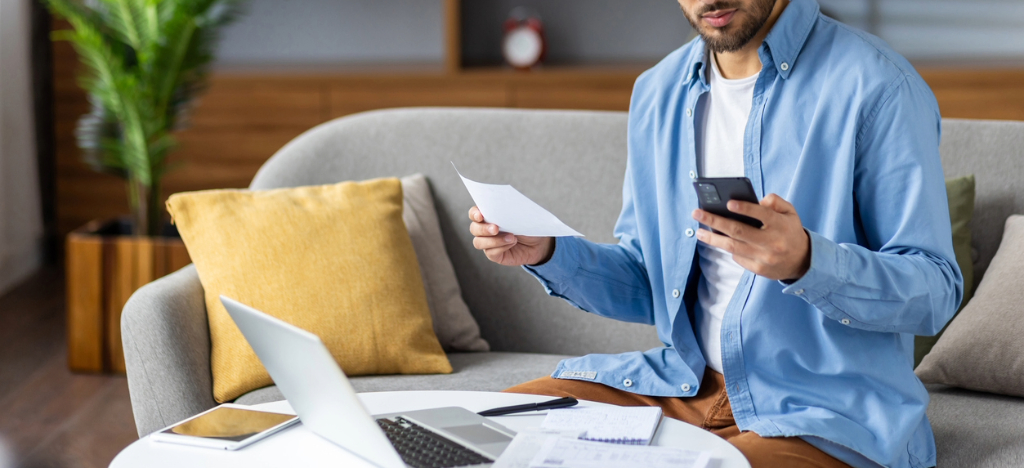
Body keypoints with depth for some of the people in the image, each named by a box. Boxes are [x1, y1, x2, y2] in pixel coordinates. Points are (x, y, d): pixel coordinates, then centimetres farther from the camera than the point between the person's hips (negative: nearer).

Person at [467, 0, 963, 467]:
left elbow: (936, 291, -15)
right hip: (686, 383, 6)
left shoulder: (877, 87, -12)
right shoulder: (658, 92, 9)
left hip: (830, 419, -6)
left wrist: (806, 261, -33)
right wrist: (547, 253, -3)